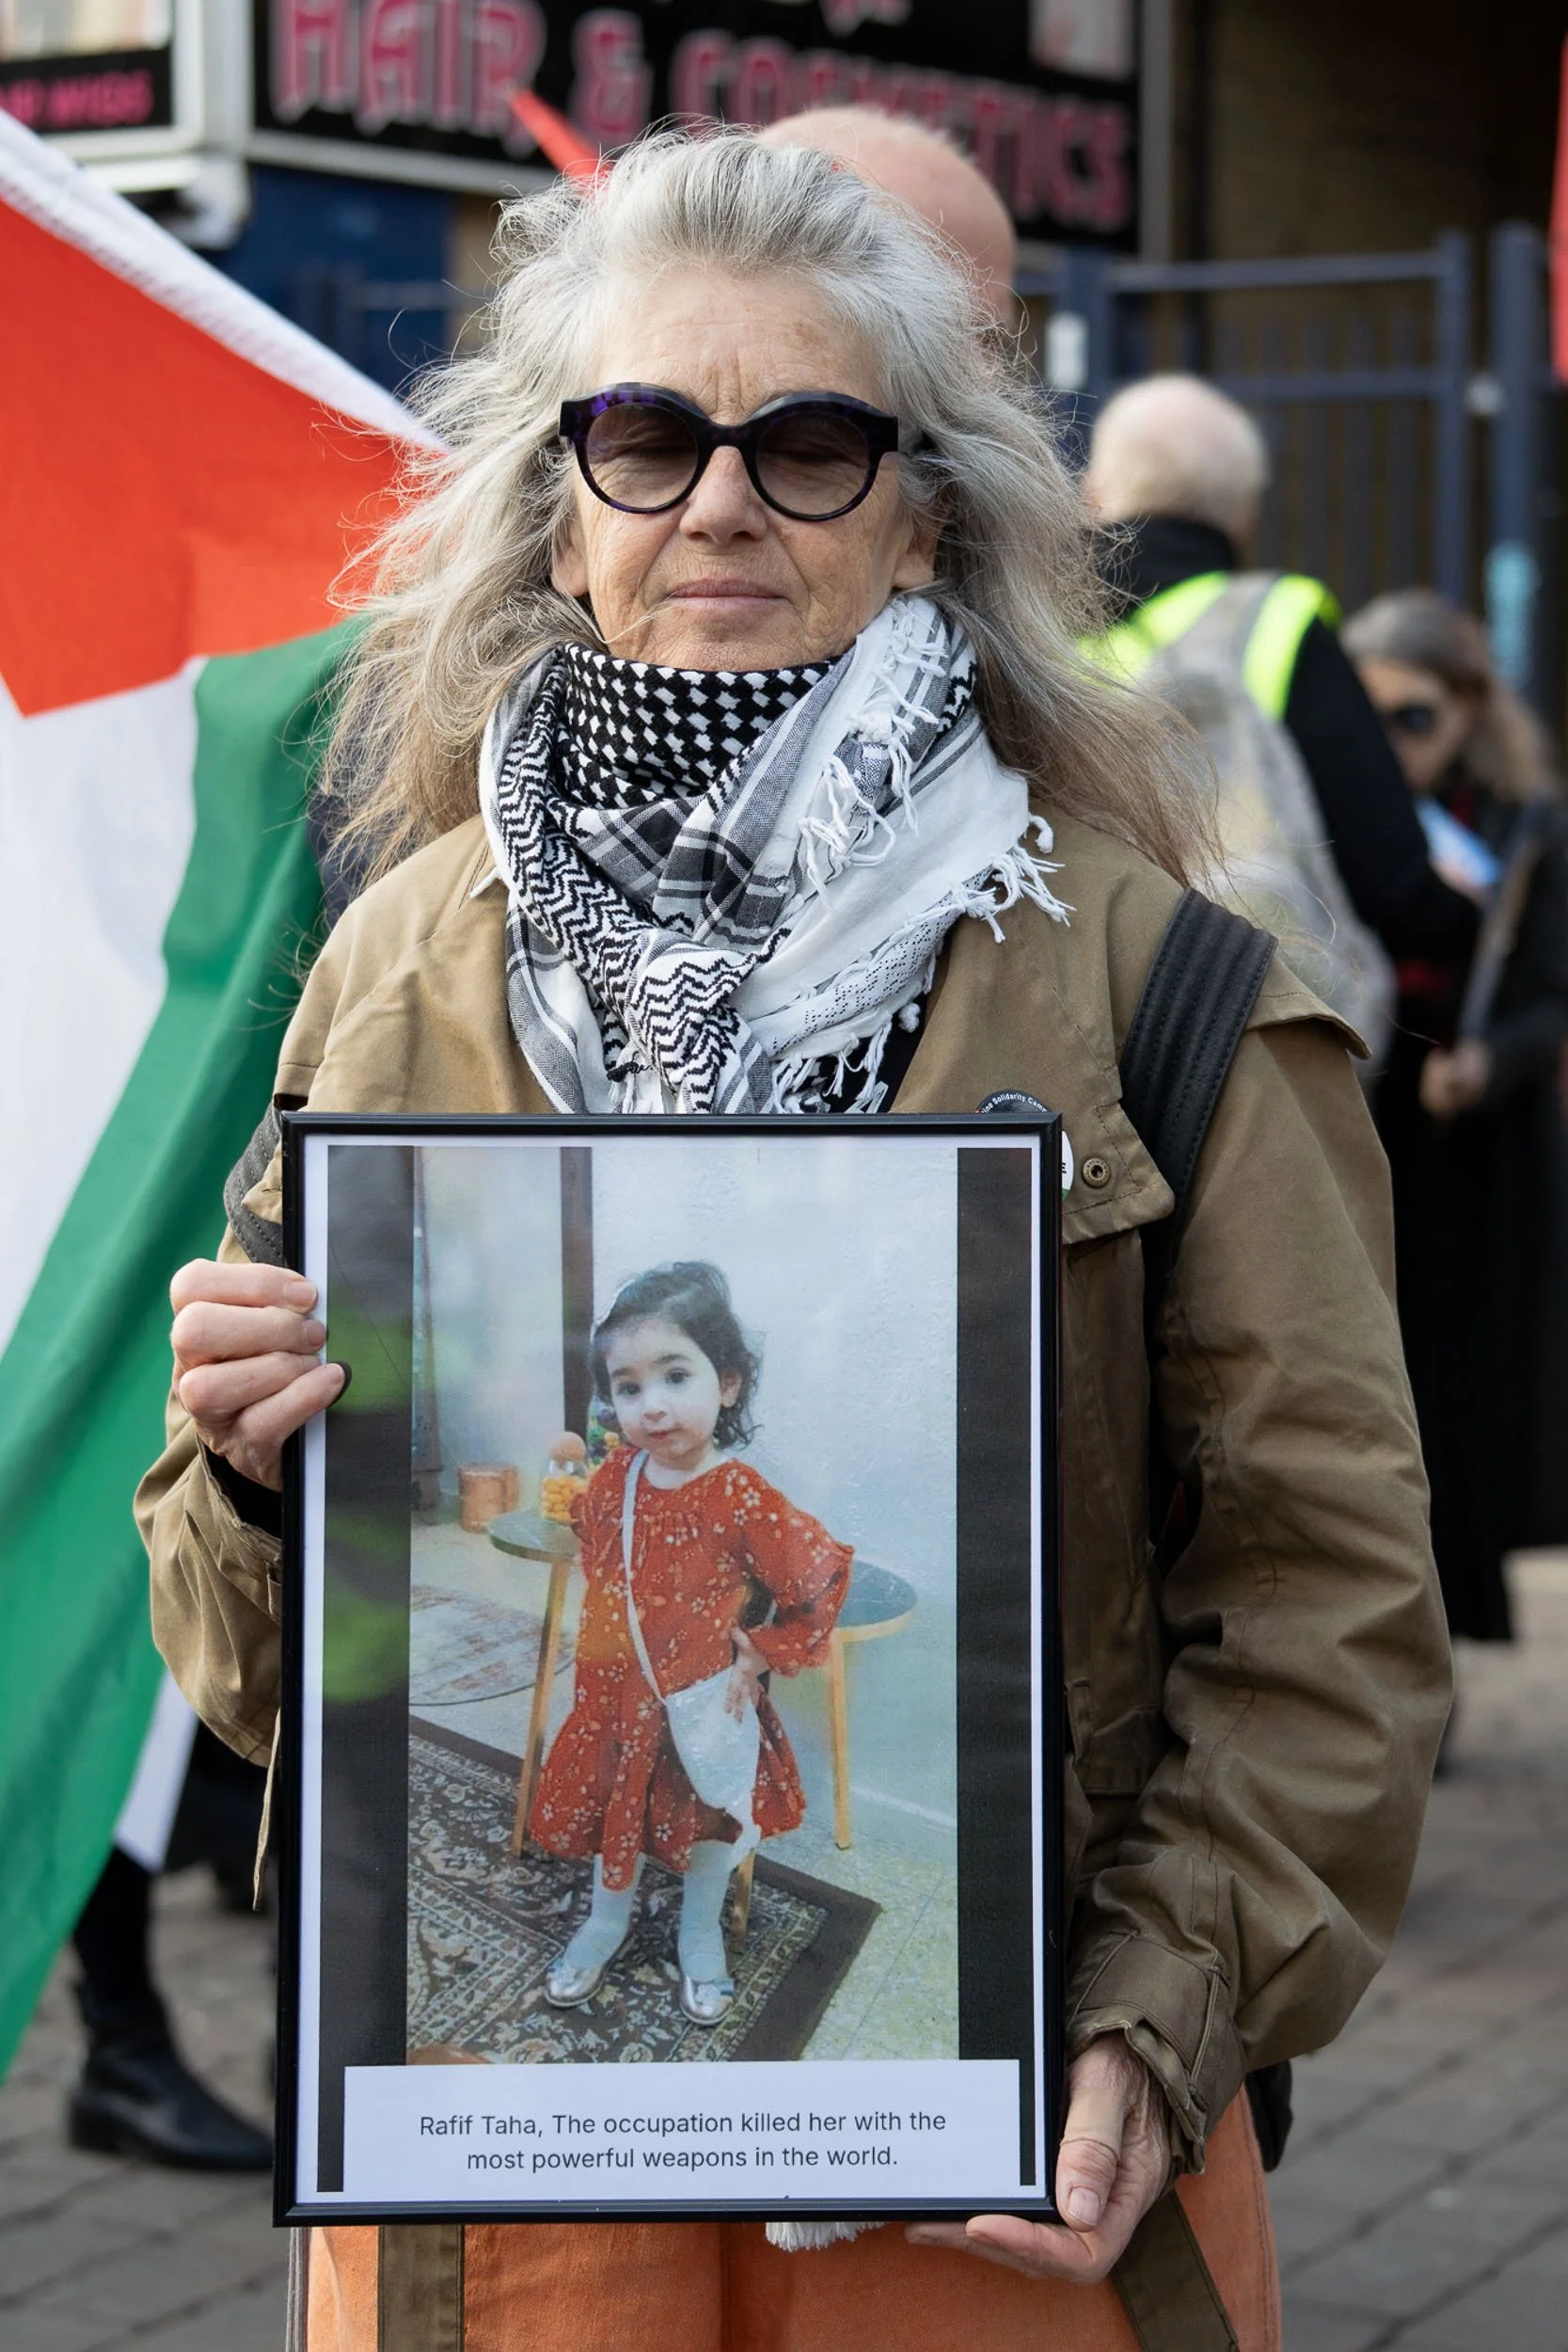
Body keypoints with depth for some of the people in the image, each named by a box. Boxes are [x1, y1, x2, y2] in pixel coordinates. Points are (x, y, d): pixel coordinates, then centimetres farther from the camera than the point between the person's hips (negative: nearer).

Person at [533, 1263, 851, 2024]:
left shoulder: (741, 1499, -27)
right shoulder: (613, 1478, -11)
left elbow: (823, 1577, -19)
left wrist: (760, 1656, -14)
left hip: (703, 1703, -4)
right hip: (616, 1694, 4)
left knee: (708, 1818, 15)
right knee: (615, 1806, 21)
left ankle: (700, 1937, 39)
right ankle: (608, 1920, 45)